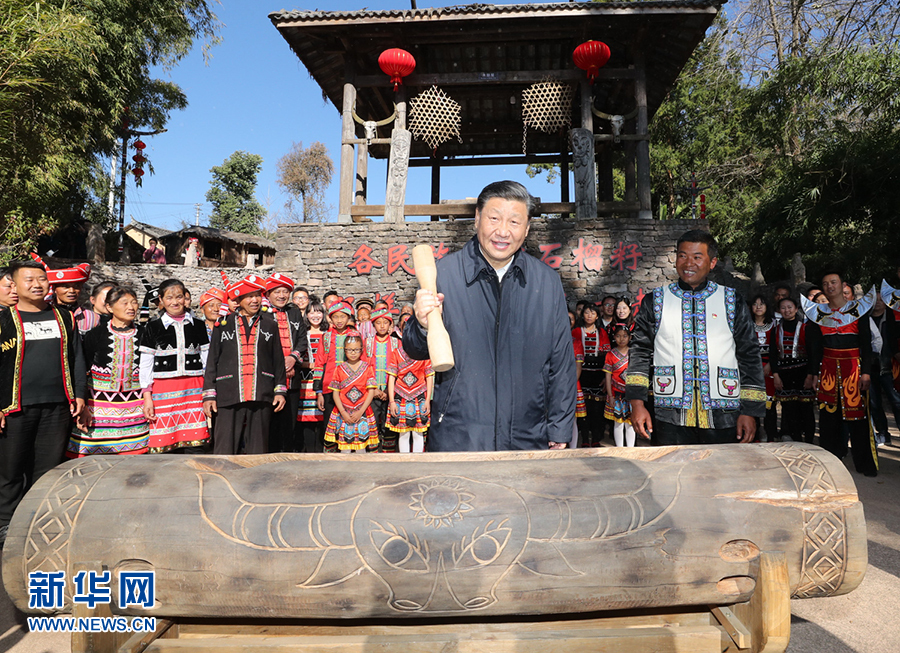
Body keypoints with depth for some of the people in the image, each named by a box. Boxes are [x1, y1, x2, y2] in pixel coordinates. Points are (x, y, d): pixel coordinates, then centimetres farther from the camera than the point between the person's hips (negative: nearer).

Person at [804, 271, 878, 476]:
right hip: (827, 369, 2)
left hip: (853, 367, -2)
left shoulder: (858, 309, 2)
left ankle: (865, 463, 8)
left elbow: (866, 343, -1)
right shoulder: (818, 313, 8)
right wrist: (812, 373, 6)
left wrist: (866, 372, -8)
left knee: (857, 413, -2)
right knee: (828, 415, 5)